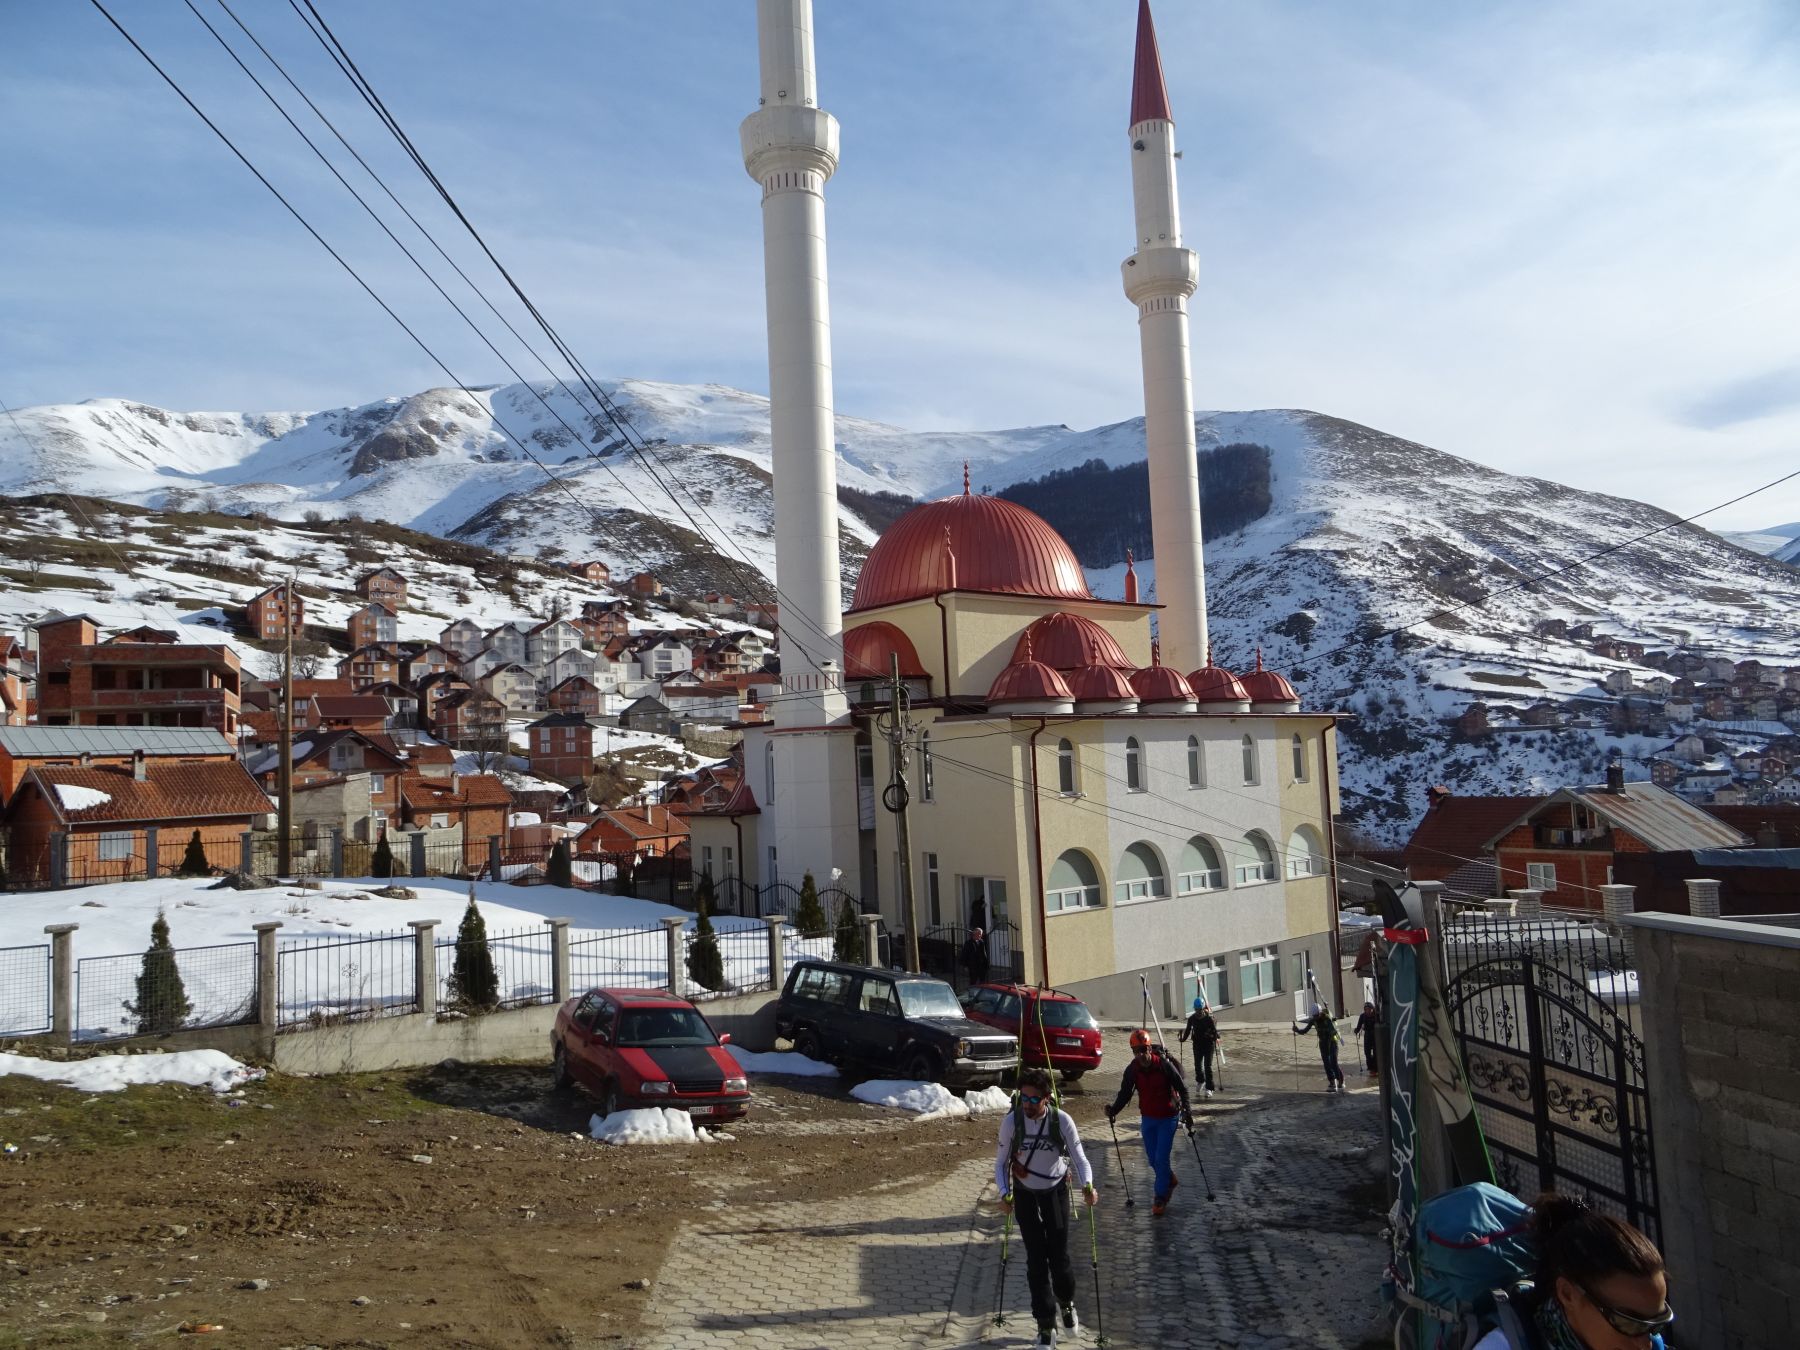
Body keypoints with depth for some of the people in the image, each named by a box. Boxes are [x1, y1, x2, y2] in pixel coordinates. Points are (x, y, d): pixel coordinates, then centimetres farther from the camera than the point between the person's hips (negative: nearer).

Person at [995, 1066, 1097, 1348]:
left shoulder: (1062, 1121, -21)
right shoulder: (1011, 1121, -19)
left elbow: (1079, 1158, -15)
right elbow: (1001, 1163, -8)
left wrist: (1087, 1185, -33)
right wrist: (1005, 1193, -22)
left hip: (1056, 1192, 0)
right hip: (1025, 1195, 1)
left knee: (1059, 1255, 3)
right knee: (1036, 1259, 0)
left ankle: (1067, 1302, 34)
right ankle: (1045, 1325, 12)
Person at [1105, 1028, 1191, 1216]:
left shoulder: (1164, 1065, -21)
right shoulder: (1132, 1070, -10)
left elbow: (1182, 1088, -12)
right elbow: (1124, 1093, -5)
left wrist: (1187, 1110, -21)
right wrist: (1113, 1110, -21)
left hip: (1168, 1117, -4)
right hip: (1147, 1118, 4)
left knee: (1161, 1159, -6)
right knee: (1153, 1159, 11)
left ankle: (1160, 1197, 11)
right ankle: (1170, 1181, 40)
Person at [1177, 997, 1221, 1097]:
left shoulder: (1209, 1018, -12)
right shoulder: (1192, 1018, -2)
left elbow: (1214, 1030, -12)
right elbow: (1188, 1029, 10)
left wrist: (1216, 1039, -27)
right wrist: (1183, 1039, 2)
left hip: (1208, 1043, -3)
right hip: (1197, 1044, 3)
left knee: (1207, 1066, -7)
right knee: (1197, 1064, 6)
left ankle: (1209, 1088, -1)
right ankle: (1200, 1081, 37)